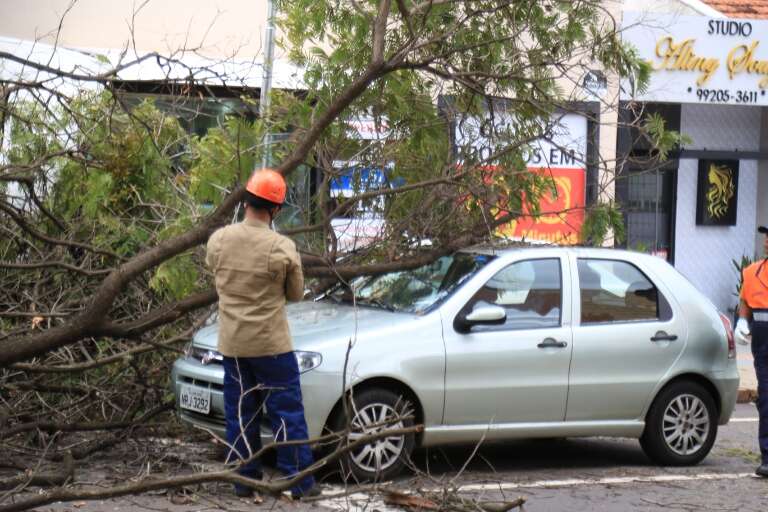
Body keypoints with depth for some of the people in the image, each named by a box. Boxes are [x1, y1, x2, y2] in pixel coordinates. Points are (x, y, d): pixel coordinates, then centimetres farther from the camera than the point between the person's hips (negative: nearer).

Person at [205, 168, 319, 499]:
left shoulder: (218, 241, -6)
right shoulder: (282, 248, -17)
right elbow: (295, 294, -2)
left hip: (232, 344, 4)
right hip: (271, 344, -4)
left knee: (240, 413, 13)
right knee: (287, 412, 5)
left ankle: (245, 480, 17)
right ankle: (299, 482, 9)